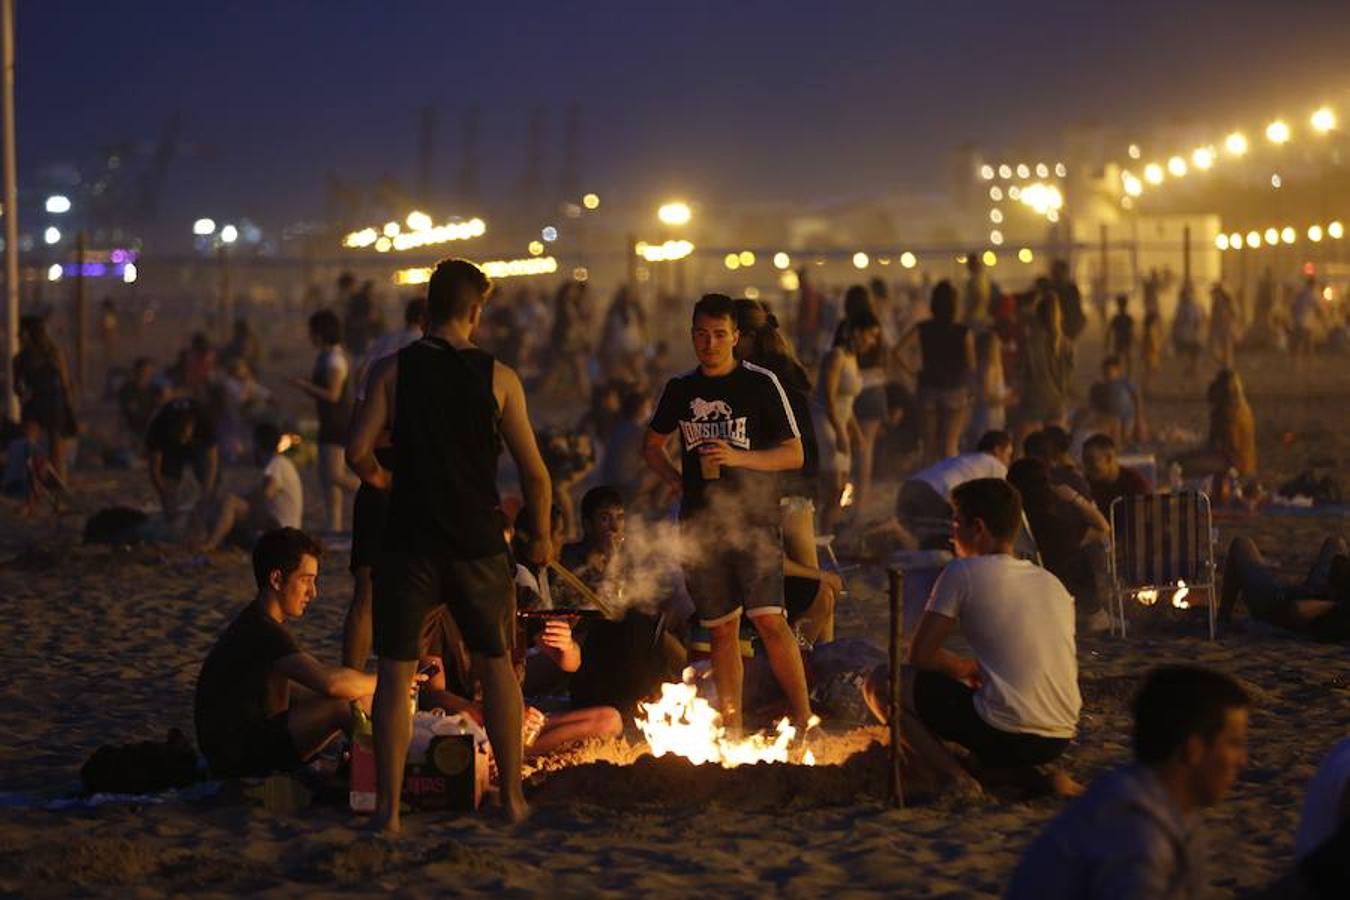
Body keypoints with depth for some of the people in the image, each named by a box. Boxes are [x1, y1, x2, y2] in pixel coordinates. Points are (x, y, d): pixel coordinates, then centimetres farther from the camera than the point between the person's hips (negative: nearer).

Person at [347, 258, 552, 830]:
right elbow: (533, 470, 0)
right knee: (497, 665, 16)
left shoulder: (392, 370, -2)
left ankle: (388, 805, 0)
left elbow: (357, 452, -9)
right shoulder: (498, 377, -1)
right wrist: (540, 536, 14)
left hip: (409, 541, -1)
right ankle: (512, 798, 20)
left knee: (396, 671, 5)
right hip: (478, 543, 1)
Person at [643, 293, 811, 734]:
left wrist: (738, 457, -16)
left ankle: (803, 719, -9)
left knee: (769, 618, -16)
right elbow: (652, 445, 25)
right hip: (700, 524, 4)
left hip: (754, 519, -4)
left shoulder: (761, 384, -1)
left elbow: (794, 454, -2)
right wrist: (677, 480, 8)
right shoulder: (680, 389, 10)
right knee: (721, 629, 6)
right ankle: (732, 729, 12)